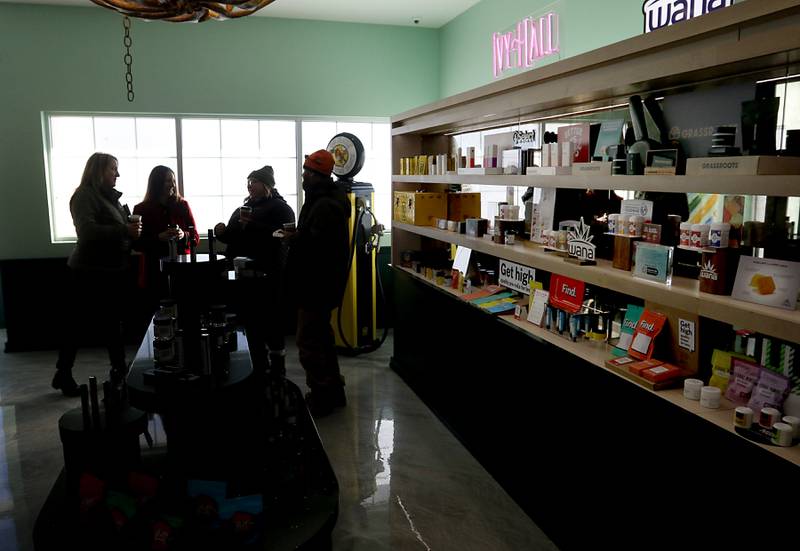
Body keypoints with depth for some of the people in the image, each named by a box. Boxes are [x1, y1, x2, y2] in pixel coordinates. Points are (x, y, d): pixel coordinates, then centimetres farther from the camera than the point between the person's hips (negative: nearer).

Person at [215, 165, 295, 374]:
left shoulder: (280, 208, -3)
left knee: (270, 320, -2)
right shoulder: (243, 208, 20)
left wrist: (252, 224, -24)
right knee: (250, 320, 11)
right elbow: (233, 237, 27)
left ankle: (278, 368, 10)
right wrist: (222, 232, 5)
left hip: (268, 275, -7)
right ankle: (259, 367, 23)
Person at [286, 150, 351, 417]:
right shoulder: (327, 198, 14)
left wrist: (292, 239, -13)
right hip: (320, 282, 11)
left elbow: (315, 245, -28)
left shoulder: (324, 205, -21)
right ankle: (333, 391, 30)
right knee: (321, 335, 19)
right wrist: (297, 236, 3)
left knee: (309, 341, -3)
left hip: (318, 283, -11)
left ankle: (321, 398, 7)